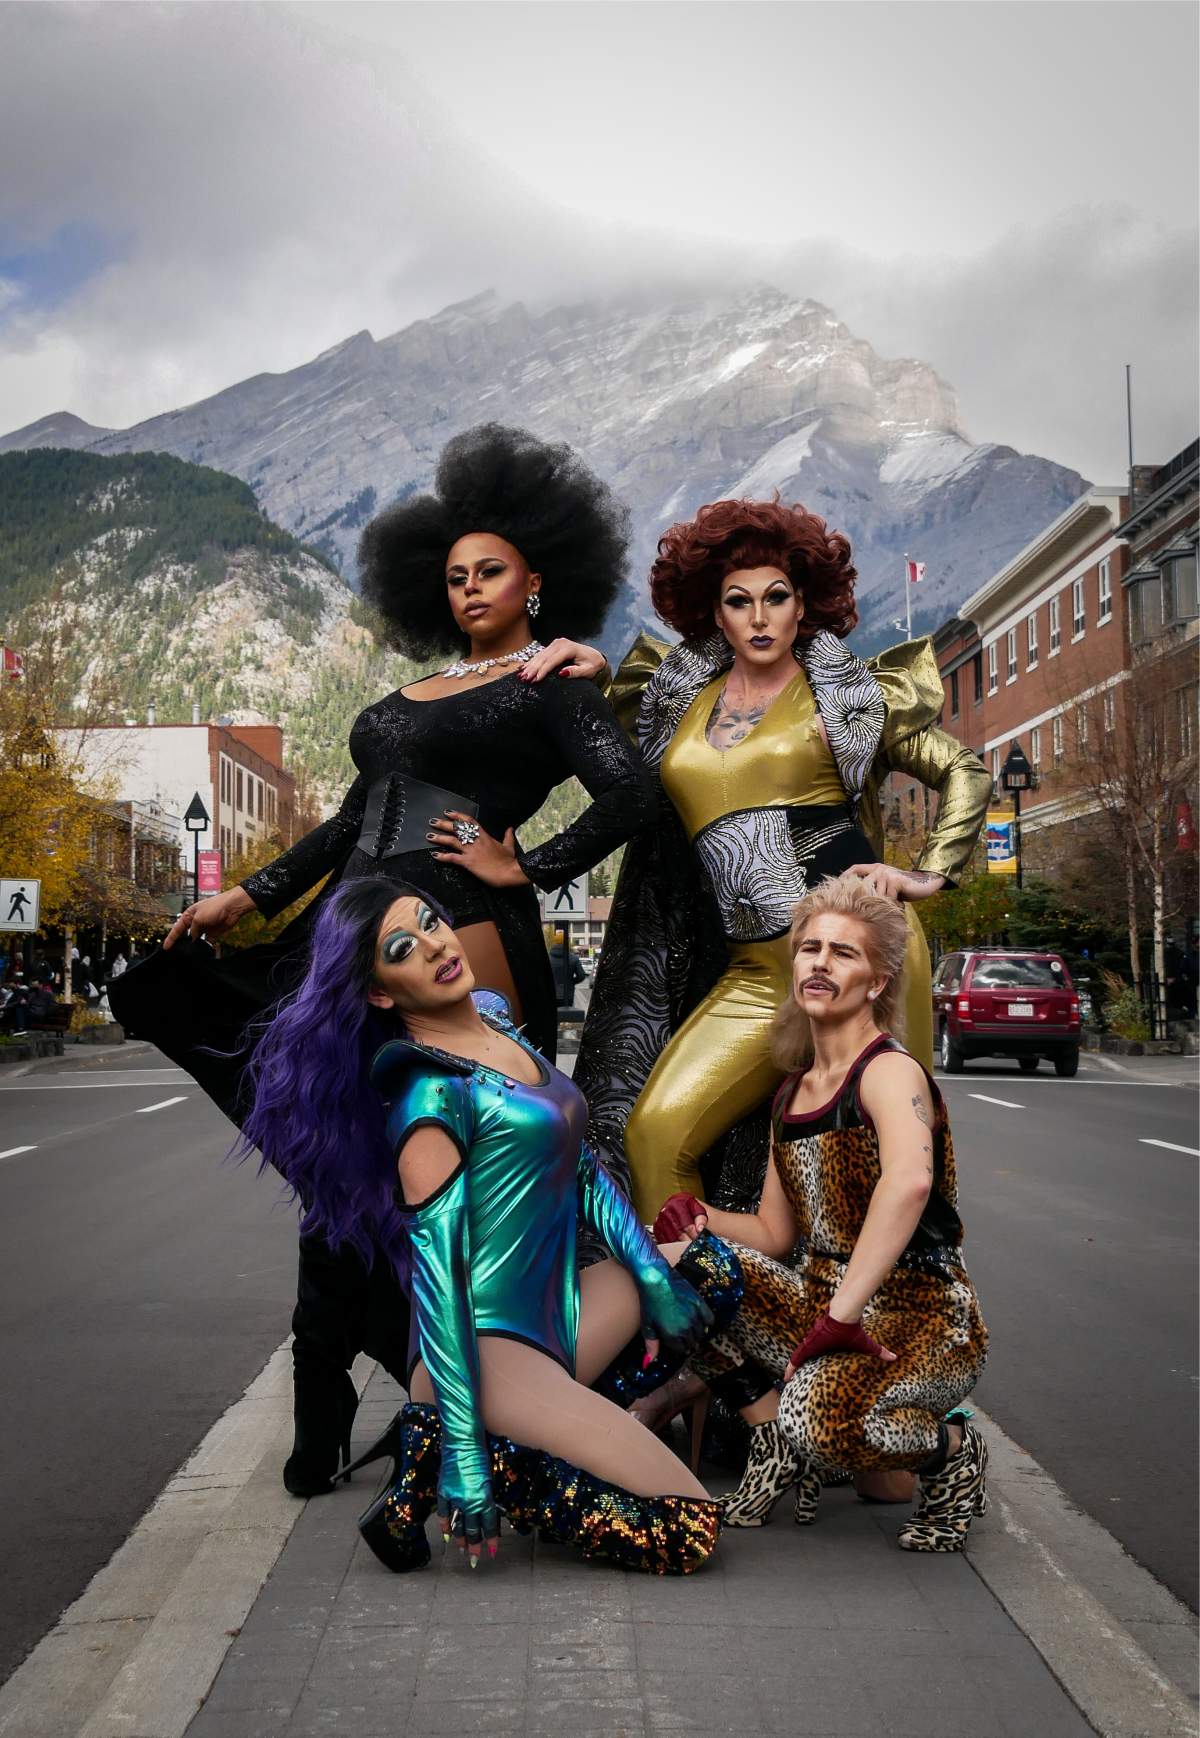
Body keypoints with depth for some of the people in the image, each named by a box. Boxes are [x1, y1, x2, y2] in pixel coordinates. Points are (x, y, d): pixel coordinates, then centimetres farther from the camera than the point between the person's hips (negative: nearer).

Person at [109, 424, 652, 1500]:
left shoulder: (549, 688, 2)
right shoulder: (419, 693, 23)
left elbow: (632, 796, -12)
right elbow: (354, 821, 25)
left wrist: (524, 869, -10)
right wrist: (248, 897, 23)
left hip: (461, 938, -7)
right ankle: (322, 1413, 19)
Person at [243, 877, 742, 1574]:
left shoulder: (495, 1014, 8)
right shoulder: (433, 1096, -17)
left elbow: (577, 1160, 16)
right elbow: (436, 1275, -20)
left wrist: (652, 1272, 10)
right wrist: (463, 1454, -21)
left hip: (553, 1314, 9)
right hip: (493, 1350, -9)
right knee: (689, 1533, -10)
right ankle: (437, 1450, -4)